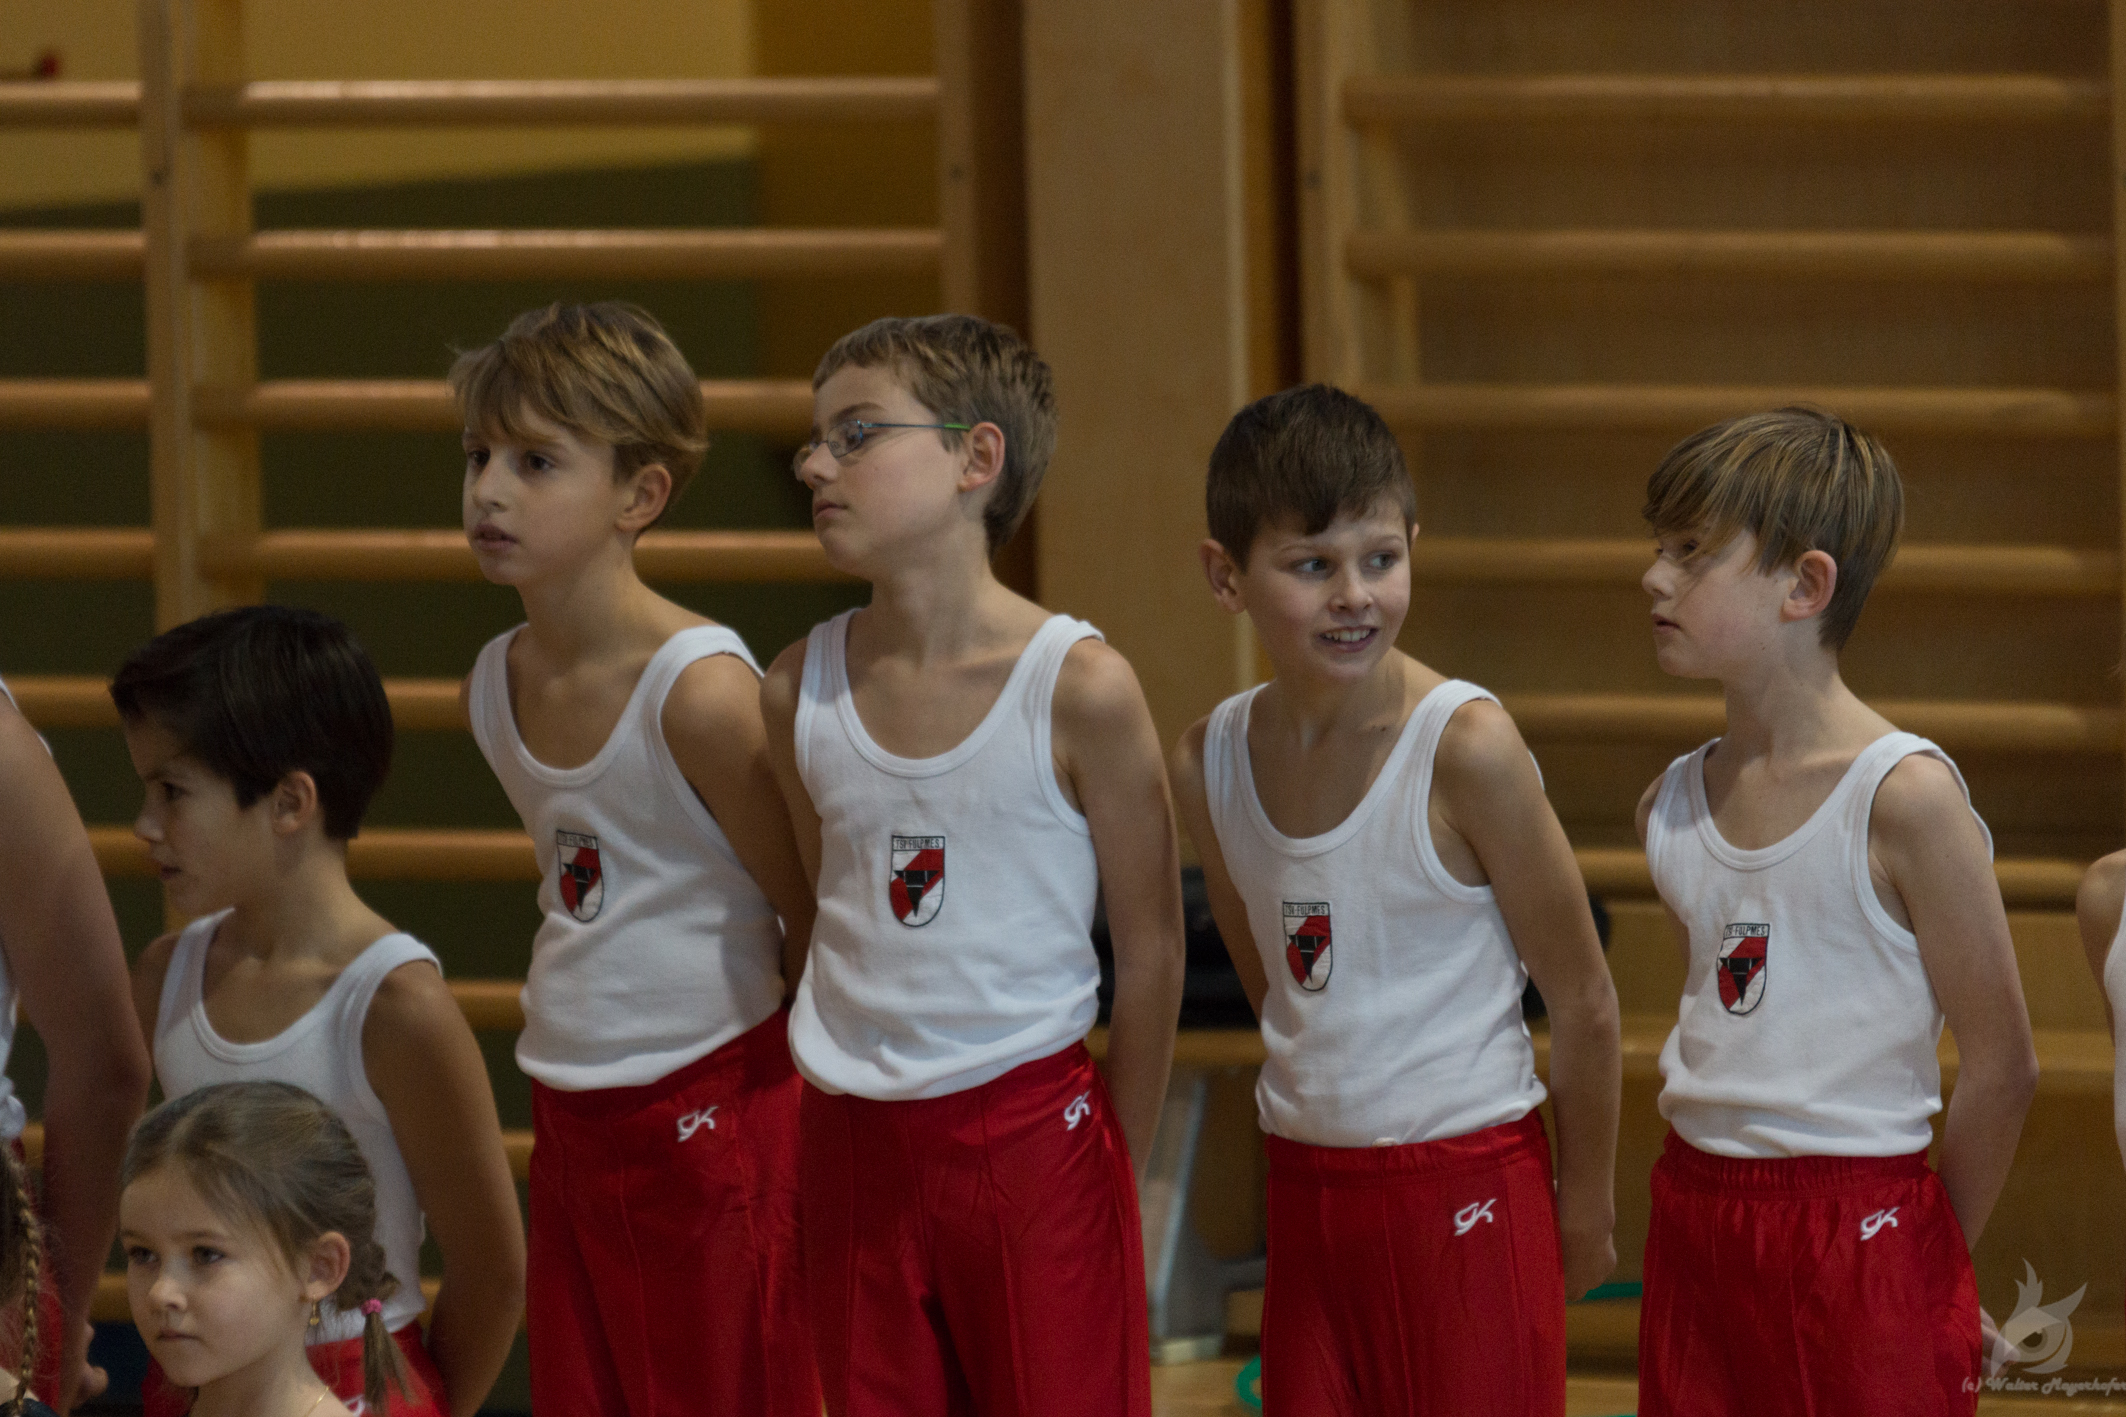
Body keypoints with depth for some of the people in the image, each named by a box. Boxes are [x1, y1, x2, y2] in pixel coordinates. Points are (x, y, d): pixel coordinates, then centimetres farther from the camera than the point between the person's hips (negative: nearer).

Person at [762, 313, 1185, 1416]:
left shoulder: (1079, 689, -12)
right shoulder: (800, 692, 1)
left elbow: (1150, 953, -5)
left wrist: (1116, 1165, -1)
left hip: (1033, 1134, -4)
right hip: (855, 1149, 4)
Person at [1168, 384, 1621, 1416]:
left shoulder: (1466, 747, -16)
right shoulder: (1208, 764, 0)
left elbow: (1582, 1002, -8)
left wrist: (1585, 1211, -1)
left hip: (1468, 1201, -5)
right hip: (1306, 1192, 5)